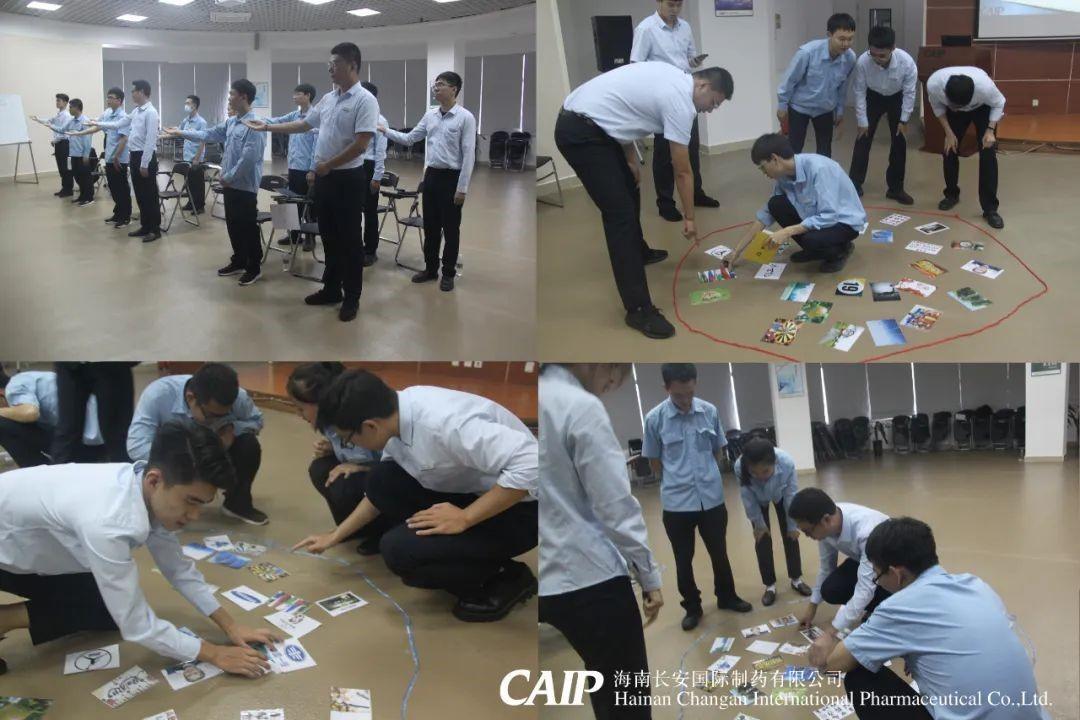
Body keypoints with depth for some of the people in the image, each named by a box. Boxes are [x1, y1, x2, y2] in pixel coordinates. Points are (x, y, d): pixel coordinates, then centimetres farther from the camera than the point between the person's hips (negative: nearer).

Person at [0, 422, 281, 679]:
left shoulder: (146, 490, -16)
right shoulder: (108, 523, -39)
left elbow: (179, 568, -1)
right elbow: (137, 626, -30)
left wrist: (230, 625, -6)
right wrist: (215, 654, -22)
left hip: (29, 546, 7)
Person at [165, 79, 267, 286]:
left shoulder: (254, 125, -18)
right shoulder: (231, 122, 11)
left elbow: (248, 158, -23)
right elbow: (209, 134, 22)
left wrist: (228, 177, -15)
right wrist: (181, 133, 22)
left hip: (245, 186, -9)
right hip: (230, 184, 9)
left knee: (248, 228, 0)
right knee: (233, 225, 16)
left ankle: (254, 267, 10)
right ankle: (239, 262, 28)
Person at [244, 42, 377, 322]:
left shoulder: (364, 100, -14)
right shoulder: (328, 98, 11)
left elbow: (361, 144, -21)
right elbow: (304, 124, 22)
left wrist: (328, 164, -15)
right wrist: (267, 127, 20)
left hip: (348, 178, -8)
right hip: (324, 177, 8)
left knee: (350, 239, 0)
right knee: (329, 236, 14)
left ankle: (352, 298, 8)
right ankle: (332, 289, 25)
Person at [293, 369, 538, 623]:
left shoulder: (442, 423, -32)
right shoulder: (398, 415, -5)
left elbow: (532, 465, -39)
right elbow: (382, 490, 14)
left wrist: (465, 518, -30)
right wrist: (334, 536, 16)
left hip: (519, 510, -8)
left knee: (399, 550, -19)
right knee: (380, 480, -2)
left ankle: (507, 579, 1)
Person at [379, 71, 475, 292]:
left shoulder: (465, 118, -12)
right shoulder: (430, 115, 8)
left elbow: (469, 155, -14)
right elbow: (409, 138, 14)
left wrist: (462, 188, -16)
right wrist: (386, 131, 0)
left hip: (451, 177, -6)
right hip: (431, 175, 6)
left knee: (450, 229, 2)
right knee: (430, 227, 12)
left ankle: (448, 274, 12)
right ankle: (430, 269, 23)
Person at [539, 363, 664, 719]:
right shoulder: (581, 406, -14)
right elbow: (616, 505, -14)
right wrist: (648, 574, -6)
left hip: (549, 578, 7)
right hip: (589, 576, -7)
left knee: (607, 686, 21)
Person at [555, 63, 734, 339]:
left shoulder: (672, 78, 15)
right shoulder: (680, 101, -12)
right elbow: (682, 172, -6)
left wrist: (631, 160, 21)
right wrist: (689, 217, 5)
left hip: (586, 122, 11)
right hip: (581, 132, -11)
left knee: (629, 191, 26)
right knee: (620, 213, -12)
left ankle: (638, 252, 48)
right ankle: (638, 308, -11)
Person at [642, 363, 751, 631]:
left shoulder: (710, 411, -4)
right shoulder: (655, 418, -11)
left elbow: (718, 451, 10)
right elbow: (654, 462, 1)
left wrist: (708, 478, 7)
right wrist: (677, 482, 2)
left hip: (712, 498, 2)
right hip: (676, 503, -2)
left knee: (719, 554, 17)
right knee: (683, 561, 10)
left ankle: (727, 597, 39)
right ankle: (692, 607, 29)